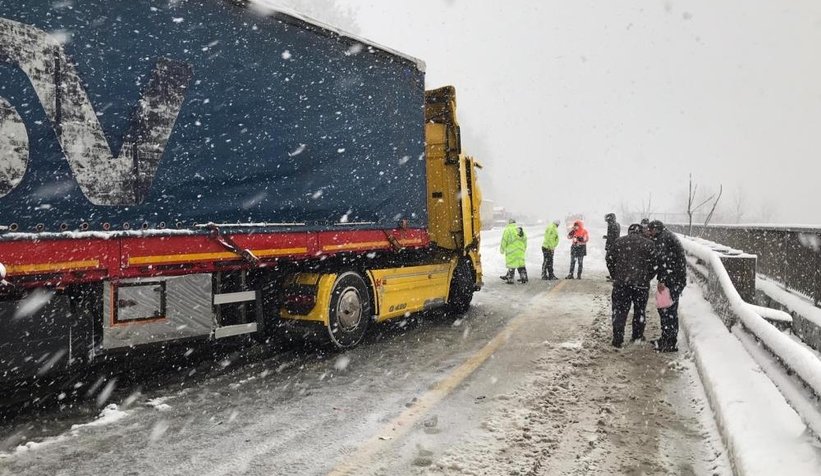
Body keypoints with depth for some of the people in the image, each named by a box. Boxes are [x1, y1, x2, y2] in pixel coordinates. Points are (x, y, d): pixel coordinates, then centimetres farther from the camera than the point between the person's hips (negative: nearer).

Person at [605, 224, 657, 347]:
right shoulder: (649, 244, -1)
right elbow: (654, 265, -2)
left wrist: (615, 276, 15)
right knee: (639, 311, 16)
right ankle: (637, 336, 25)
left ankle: (617, 339, 3)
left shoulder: (618, 241, 4)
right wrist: (647, 278, 13)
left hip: (621, 283, 1)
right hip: (641, 283, -1)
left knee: (620, 311, 6)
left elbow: (609, 259, 6)